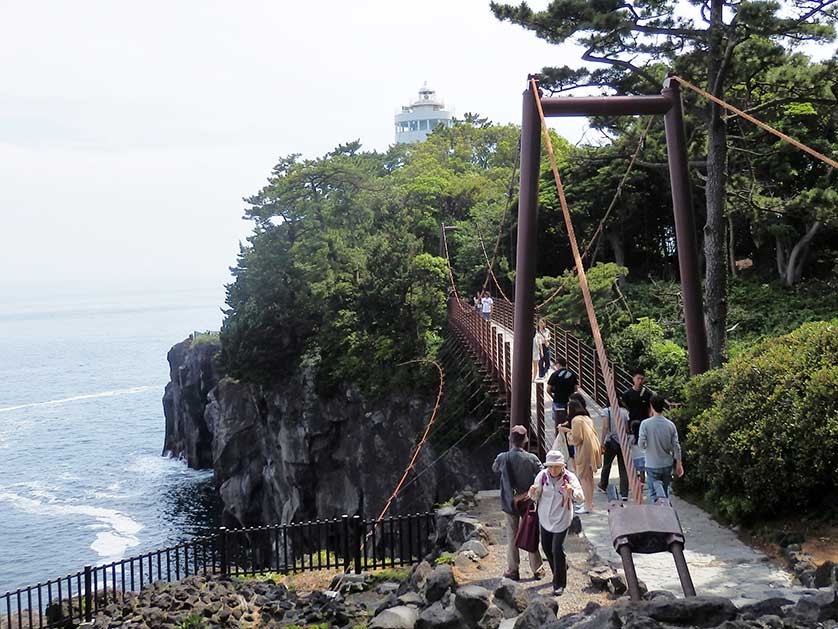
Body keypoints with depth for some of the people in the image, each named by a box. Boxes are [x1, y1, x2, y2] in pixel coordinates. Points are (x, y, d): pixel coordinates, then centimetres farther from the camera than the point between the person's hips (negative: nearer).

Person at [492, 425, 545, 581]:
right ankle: (537, 569, 22)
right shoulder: (531, 458, -17)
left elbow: (494, 469, 6)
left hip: (510, 503, 0)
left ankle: (513, 570, 18)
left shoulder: (502, 458, -15)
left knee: (512, 537, 13)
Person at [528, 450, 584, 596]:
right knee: (546, 548, 17)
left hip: (561, 520, -4)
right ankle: (561, 569, 45)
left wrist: (572, 492, -48)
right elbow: (536, 498, -2)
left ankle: (559, 584, 8)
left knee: (557, 550, -8)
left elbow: (581, 498, -26)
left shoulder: (569, 477, -18)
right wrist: (533, 493, -27)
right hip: (544, 518, 4)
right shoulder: (542, 476, -10)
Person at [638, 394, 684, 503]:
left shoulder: (645, 424, -13)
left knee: (654, 495, 0)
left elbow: (641, 445, -13)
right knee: (665, 493, 17)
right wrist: (679, 464, 8)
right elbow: (676, 446, -1)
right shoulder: (670, 425, -4)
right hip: (667, 465, 3)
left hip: (652, 466, -3)